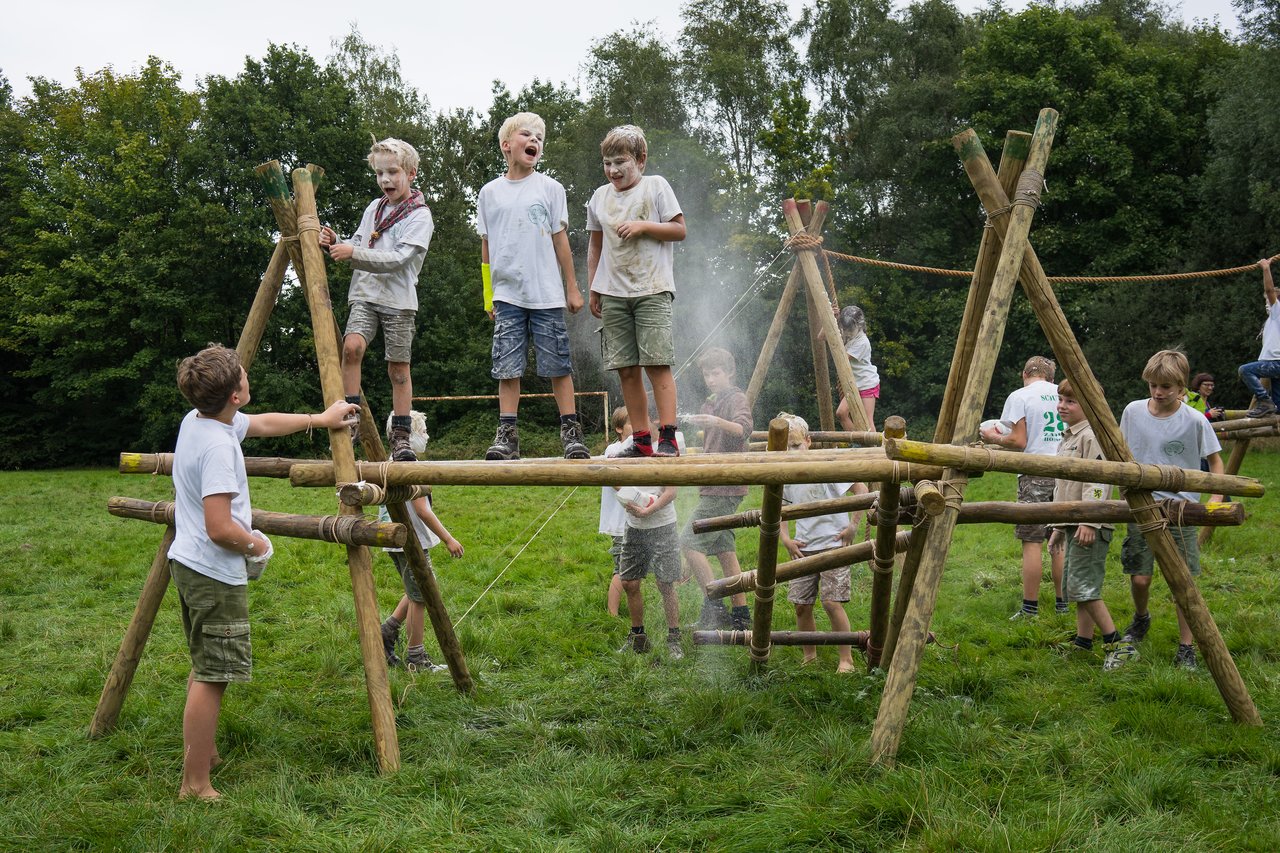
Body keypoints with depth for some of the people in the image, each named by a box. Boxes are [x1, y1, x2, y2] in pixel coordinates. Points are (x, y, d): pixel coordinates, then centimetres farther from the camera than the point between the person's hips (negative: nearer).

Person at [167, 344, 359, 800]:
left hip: (188, 564, 10)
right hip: (215, 574, -10)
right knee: (211, 676, -5)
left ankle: (200, 752, 35)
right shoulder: (217, 446, -25)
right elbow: (221, 530, -27)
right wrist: (256, 545, -8)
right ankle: (195, 785, -2)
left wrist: (321, 418, 28)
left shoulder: (197, 420, 5)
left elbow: (263, 423, 22)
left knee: (205, 668, 22)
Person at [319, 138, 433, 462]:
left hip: (398, 301, -4)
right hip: (364, 294, 4)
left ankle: (401, 436, 10)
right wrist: (337, 243, -3)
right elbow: (357, 247, 18)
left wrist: (354, 253, -24)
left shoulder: (420, 216, -5)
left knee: (398, 367, 2)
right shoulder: (374, 208, 13)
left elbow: (396, 260, -16)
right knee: (352, 345, -21)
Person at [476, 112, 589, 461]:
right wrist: (489, 296, 9)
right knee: (507, 367, -1)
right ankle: (507, 434, 2)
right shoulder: (490, 193, 10)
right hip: (507, 296, 1)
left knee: (558, 366, 0)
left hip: (547, 295, -1)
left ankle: (571, 432, 4)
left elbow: (560, 240, 8)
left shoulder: (550, 188, 7)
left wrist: (572, 288, 5)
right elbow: (486, 248, 12)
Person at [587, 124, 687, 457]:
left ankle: (667, 437, -11)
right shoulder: (599, 197, 16)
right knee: (626, 369, 2)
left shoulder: (656, 186, 4)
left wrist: (643, 226, -11)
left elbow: (679, 230, 1)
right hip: (613, 293, 5)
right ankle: (641, 440, 6)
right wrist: (592, 289, 17)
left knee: (657, 362, -11)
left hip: (652, 290, -4)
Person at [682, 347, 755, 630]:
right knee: (724, 549, 8)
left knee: (691, 542, -15)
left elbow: (744, 430, -29)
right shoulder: (711, 404, 20)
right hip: (714, 487, 10)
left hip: (725, 487, -10)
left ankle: (713, 604, -14)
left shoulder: (737, 399, -8)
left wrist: (717, 422, -43)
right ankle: (741, 615, 11)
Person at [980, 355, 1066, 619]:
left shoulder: (1019, 397, -5)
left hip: (1034, 473, -5)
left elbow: (1019, 441, -11)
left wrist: (994, 437, 7)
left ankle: (1030, 608, -1)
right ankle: (1062, 604, 15)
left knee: (1032, 541, -2)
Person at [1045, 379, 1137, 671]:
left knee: (1083, 586, -14)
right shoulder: (1066, 439, 20)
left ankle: (1117, 644, -10)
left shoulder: (1092, 436, -11)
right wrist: (1058, 526, 25)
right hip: (1072, 524, 10)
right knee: (1074, 586, 11)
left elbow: (1098, 482, -19)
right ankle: (1083, 641, 18)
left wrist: (1089, 522, -25)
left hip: (1091, 527, -10)